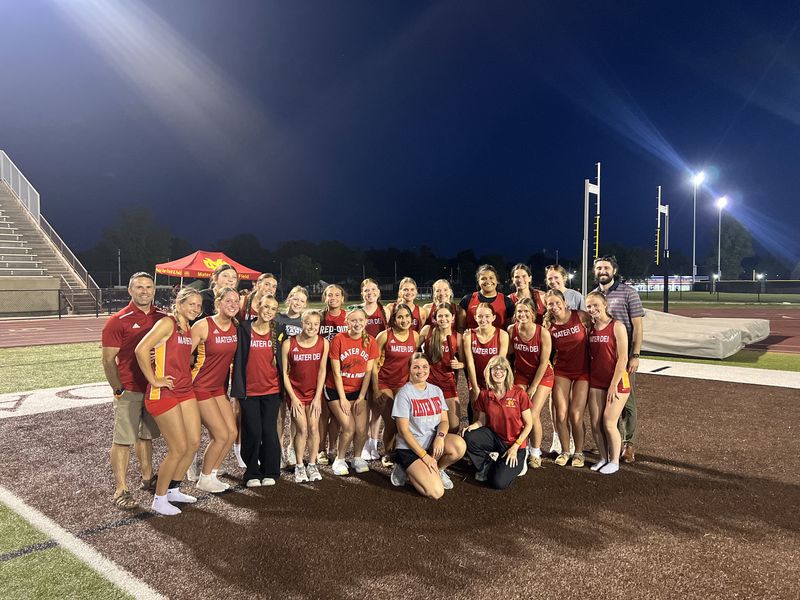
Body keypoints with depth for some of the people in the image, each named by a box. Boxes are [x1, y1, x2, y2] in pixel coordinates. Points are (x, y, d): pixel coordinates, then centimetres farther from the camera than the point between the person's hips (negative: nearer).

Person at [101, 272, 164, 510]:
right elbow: (108, 360, -8)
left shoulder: (162, 318, 3)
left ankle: (148, 478, 31)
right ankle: (121, 491, 10)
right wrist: (118, 390, -11)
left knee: (146, 436, 18)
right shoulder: (118, 321, -9)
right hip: (129, 391, -5)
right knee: (122, 440, 2)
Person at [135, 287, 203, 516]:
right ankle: (159, 499, 15)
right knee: (179, 448, -4)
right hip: (164, 394, -8)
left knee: (194, 442, 9)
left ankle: (173, 489, 29)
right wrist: (154, 380, -18)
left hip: (185, 391, 8)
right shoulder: (168, 323, -13)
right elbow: (141, 350, -23)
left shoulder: (188, 330, 12)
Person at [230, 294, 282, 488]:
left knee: (269, 431, 4)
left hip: (271, 390, 2)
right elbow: (238, 359, -3)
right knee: (252, 433, 2)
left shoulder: (277, 332, 5)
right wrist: (237, 389, -8)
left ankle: (270, 472, 18)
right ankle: (252, 474, 18)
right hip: (249, 391, -2)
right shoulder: (244, 329, -2)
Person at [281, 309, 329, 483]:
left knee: (314, 428, 0)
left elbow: (322, 371, -5)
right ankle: (299, 466, 11)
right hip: (295, 391, -2)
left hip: (314, 391, 2)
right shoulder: (288, 343, -15)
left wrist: (317, 397, -7)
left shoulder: (324, 343, -10)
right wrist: (293, 398, -10)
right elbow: (284, 373, -8)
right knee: (302, 429, -7)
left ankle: (312, 465, 16)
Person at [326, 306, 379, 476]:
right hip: (336, 390, -3)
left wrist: (361, 397, -7)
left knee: (362, 429, -5)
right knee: (349, 428, -13)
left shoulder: (370, 342, -5)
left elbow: (368, 372, -3)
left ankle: (357, 458, 21)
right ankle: (339, 460, 10)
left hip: (358, 390, 3)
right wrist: (343, 399, -12)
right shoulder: (338, 340, -13)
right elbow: (336, 372, -11)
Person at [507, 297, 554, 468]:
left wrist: (533, 387, -10)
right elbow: (509, 353, 1)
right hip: (521, 375, 3)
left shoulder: (543, 333, -20)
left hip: (542, 376, -3)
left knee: (533, 415, -11)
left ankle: (535, 453, 10)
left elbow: (544, 362, -14)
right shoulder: (511, 330, -12)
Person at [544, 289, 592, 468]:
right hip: (561, 371, 2)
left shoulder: (581, 316, -10)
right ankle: (564, 451, 20)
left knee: (576, 415, -4)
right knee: (561, 414, -2)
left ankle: (579, 452, 18)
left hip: (583, 371, -2)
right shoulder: (548, 326, -4)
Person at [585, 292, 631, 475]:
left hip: (616, 381, -5)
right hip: (596, 381, 6)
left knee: (608, 423, -4)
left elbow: (622, 358, -15)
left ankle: (614, 462, 14)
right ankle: (603, 458, 23)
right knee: (595, 423, 5)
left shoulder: (616, 326, -12)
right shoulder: (590, 328, 6)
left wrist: (613, 385, -15)